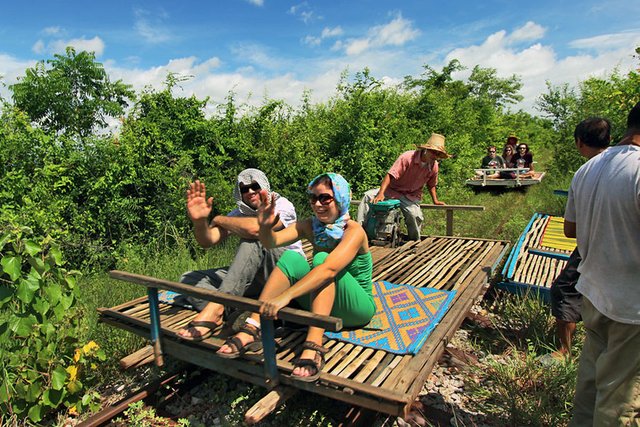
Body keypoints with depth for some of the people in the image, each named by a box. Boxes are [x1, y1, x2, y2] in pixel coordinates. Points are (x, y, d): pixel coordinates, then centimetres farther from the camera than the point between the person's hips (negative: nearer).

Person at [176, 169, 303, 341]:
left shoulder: (282, 205, -12)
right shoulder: (239, 214, 6)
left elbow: (255, 228, -33)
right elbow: (207, 241, -6)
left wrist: (220, 219, -14)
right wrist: (199, 221, -29)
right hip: (254, 276, 6)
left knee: (252, 240, -35)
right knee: (188, 279, -6)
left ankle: (215, 308, -34)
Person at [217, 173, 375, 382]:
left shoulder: (354, 231, -20)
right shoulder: (310, 226, -2)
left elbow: (329, 269, -37)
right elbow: (272, 242, -17)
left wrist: (286, 296, -47)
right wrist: (265, 226, -40)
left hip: (357, 307, -5)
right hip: (320, 301, 5)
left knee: (321, 259, -31)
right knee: (291, 258, -20)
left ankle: (313, 347, -42)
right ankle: (252, 329, -25)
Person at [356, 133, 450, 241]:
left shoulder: (434, 165, -4)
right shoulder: (407, 157, -21)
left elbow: (431, 185, 16)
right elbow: (390, 175, -27)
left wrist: (435, 201, 12)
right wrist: (381, 194, -37)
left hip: (411, 196, 2)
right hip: (392, 190, -2)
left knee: (416, 216, -25)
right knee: (368, 196, -24)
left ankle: (415, 241, 4)